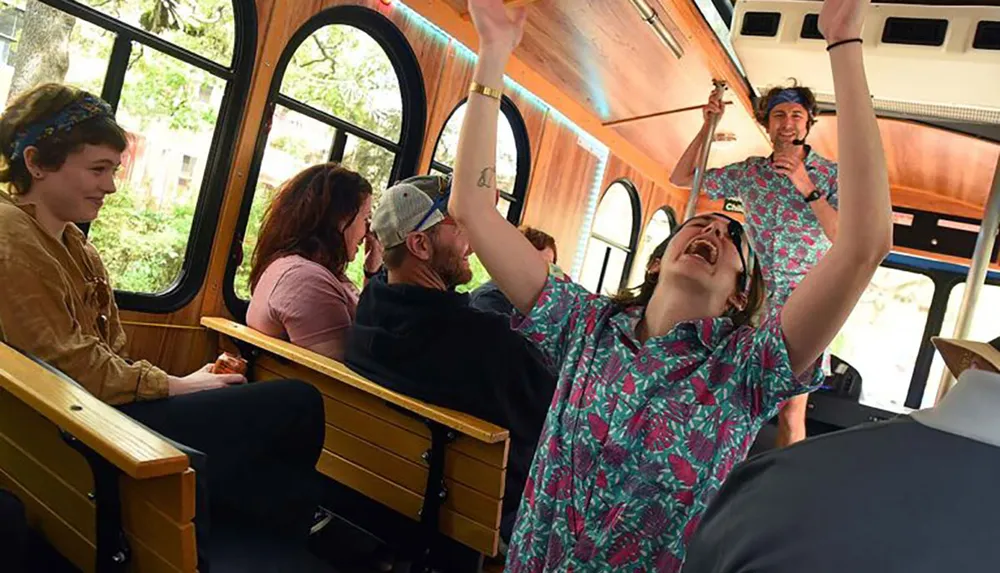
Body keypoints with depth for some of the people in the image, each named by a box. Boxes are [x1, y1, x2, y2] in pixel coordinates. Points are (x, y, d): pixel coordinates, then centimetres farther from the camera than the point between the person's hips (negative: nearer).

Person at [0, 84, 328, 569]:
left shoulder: (70, 240, 15)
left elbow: (106, 353, 11)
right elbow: (72, 368, -19)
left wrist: (183, 383, -3)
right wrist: (178, 386, -11)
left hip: (110, 402, 9)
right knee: (299, 403, -11)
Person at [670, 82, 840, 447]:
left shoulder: (831, 174, -2)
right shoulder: (749, 171, 6)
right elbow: (680, 178, 9)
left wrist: (808, 189, -20)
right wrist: (708, 126, 0)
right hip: (754, 303, 3)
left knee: (790, 413, -3)